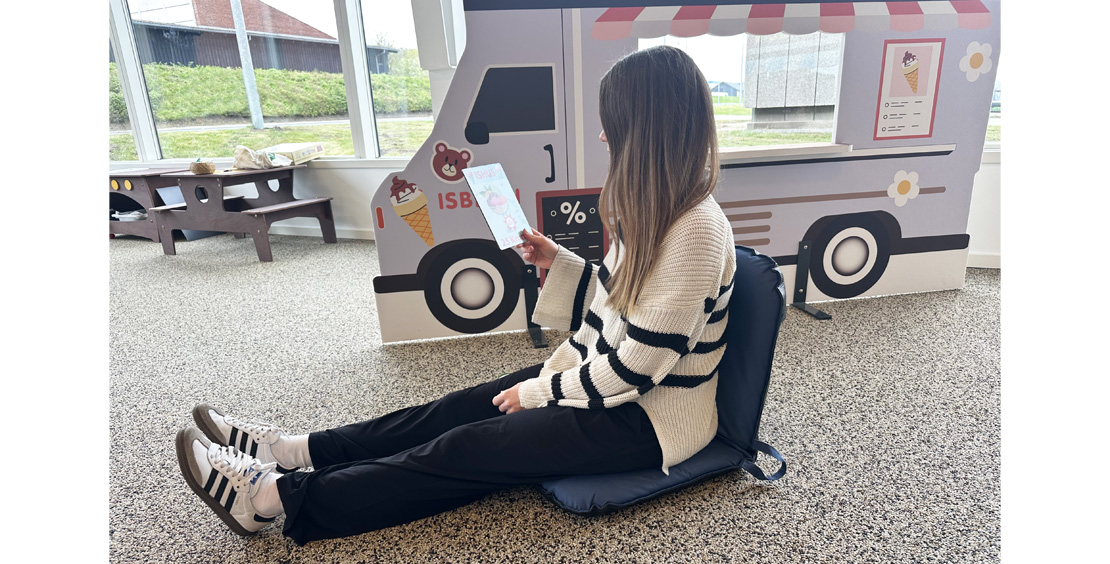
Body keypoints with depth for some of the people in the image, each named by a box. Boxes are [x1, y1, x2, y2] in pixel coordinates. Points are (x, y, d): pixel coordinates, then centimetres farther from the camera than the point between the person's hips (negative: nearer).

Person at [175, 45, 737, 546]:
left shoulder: (697, 230, -26)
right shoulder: (655, 207, 4)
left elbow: (637, 366, -24)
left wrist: (538, 391, -14)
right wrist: (559, 262, 3)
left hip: (649, 419, -8)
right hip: (605, 376, 8)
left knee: (469, 448, -12)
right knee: (459, 408, 0)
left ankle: (279, 497, -3)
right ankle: (292, 451, 8)